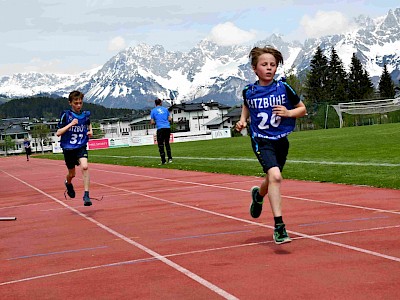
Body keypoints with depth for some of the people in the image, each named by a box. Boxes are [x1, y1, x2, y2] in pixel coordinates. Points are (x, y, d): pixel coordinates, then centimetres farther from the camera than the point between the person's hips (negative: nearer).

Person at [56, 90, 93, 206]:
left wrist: (90, 131, 5)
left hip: (81, 147, 1)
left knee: (84, 167, -24)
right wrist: (70, 124, -23)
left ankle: (86, 195, -21)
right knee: (72, 174, 13)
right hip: (68, 148, -1)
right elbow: (58, 133, -12)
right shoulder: (66, 115, -10)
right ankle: (68, 183, 50)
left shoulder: (85, 114, 0)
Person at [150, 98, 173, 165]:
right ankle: (170, 158, 10)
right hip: (167, 127, 3)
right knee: (167, 143, 17)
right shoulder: (165, 109, 13)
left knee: (160, 145, 3)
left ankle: (163, 161, -1)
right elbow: (170, 119, 11)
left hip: (160, 129, -3)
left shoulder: (153, 111, 6)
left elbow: (152, 122, 3)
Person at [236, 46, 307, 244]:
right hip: (261, 140, -3)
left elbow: (302, 109, 4)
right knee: (275, 176, -25)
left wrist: (288, 113, -15)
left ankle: (258, 194, 56)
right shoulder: (249, 91, -4)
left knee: (272, 180, 17)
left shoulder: (283, 88, -5)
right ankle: (278, 227, -23)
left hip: (281, 140, 3)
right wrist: (243, 120, 3)